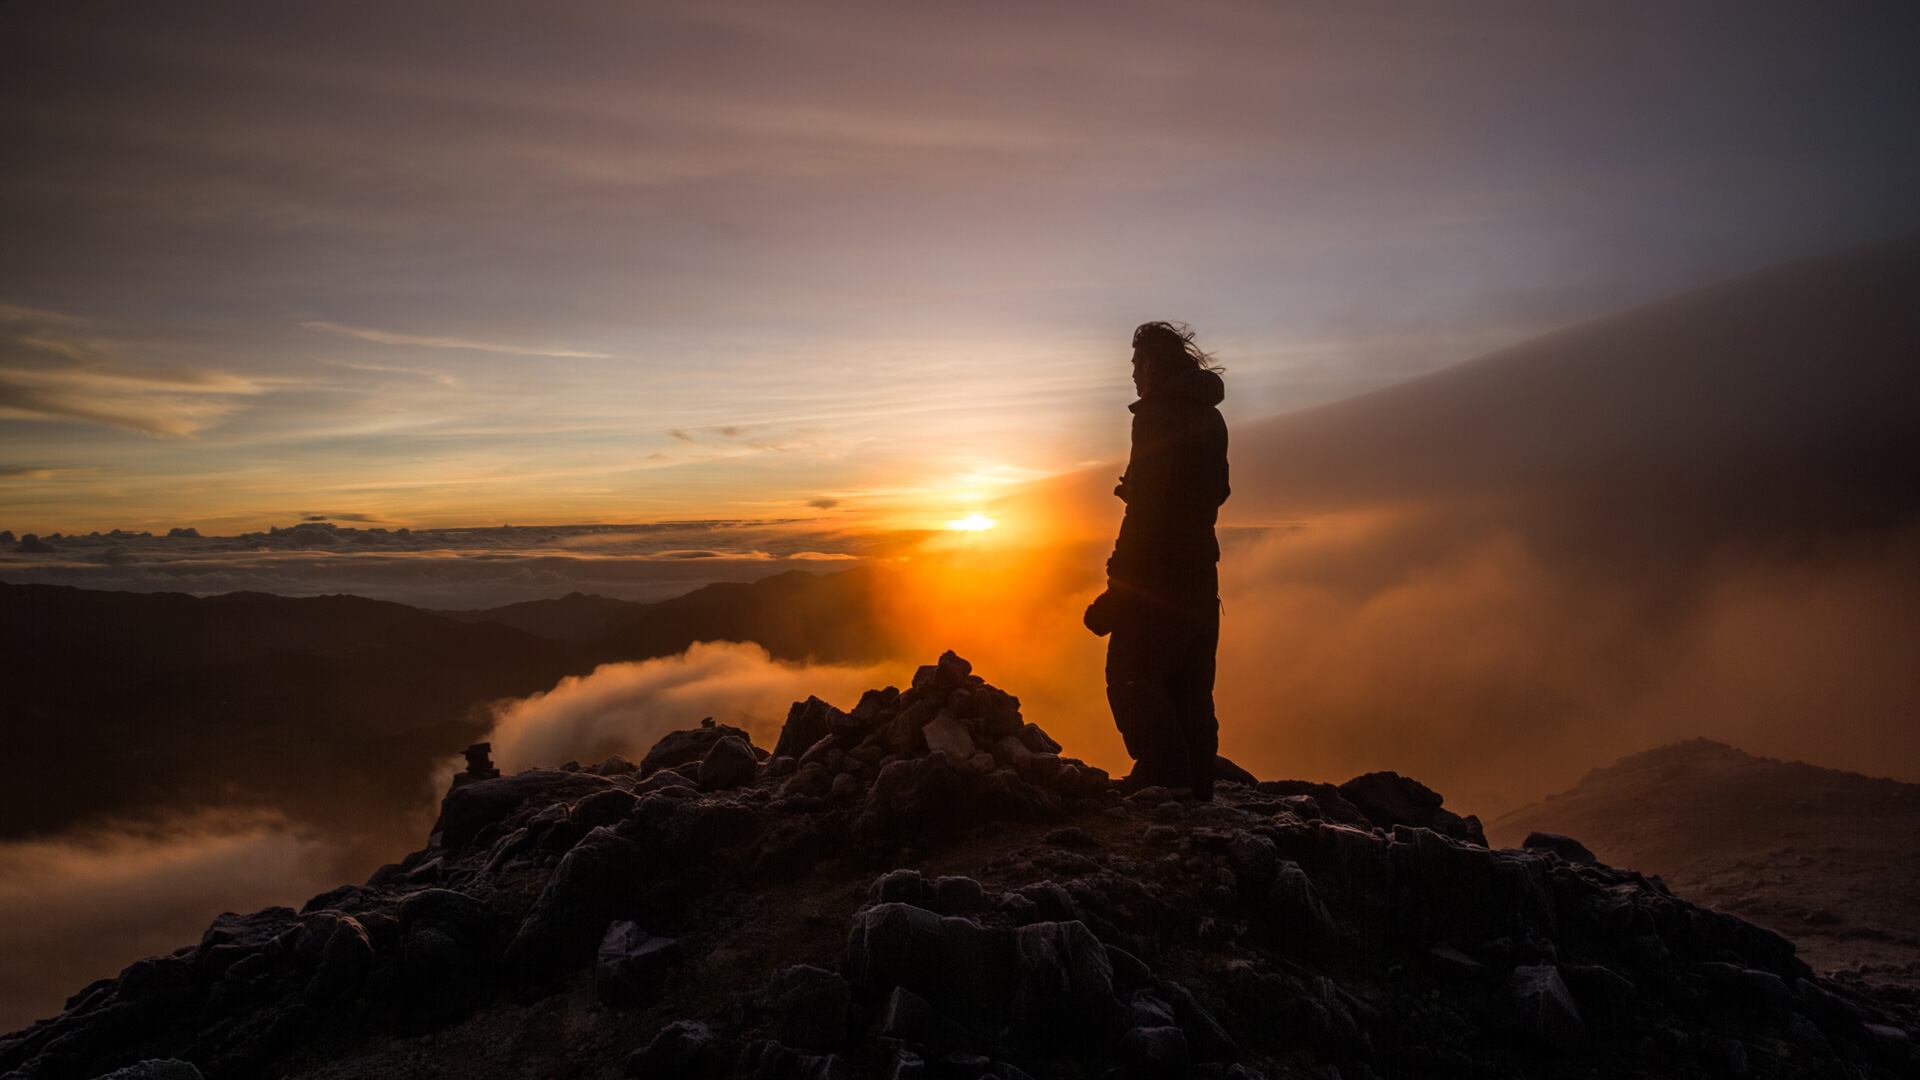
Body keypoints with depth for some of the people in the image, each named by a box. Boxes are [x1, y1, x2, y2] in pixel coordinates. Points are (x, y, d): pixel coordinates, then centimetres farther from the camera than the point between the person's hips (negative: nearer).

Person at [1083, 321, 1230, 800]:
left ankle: (1166, 783, -7)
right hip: (1200, 571, 9)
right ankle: (1195, 791, 16)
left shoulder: (1158, 414, -12)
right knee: (1191, 689, 12)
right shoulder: (1209, 417, 15)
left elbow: (1147, 508, -19)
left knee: (1133, 679, -2)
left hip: (1159, 577, -9)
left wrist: (1117, 590, -18)